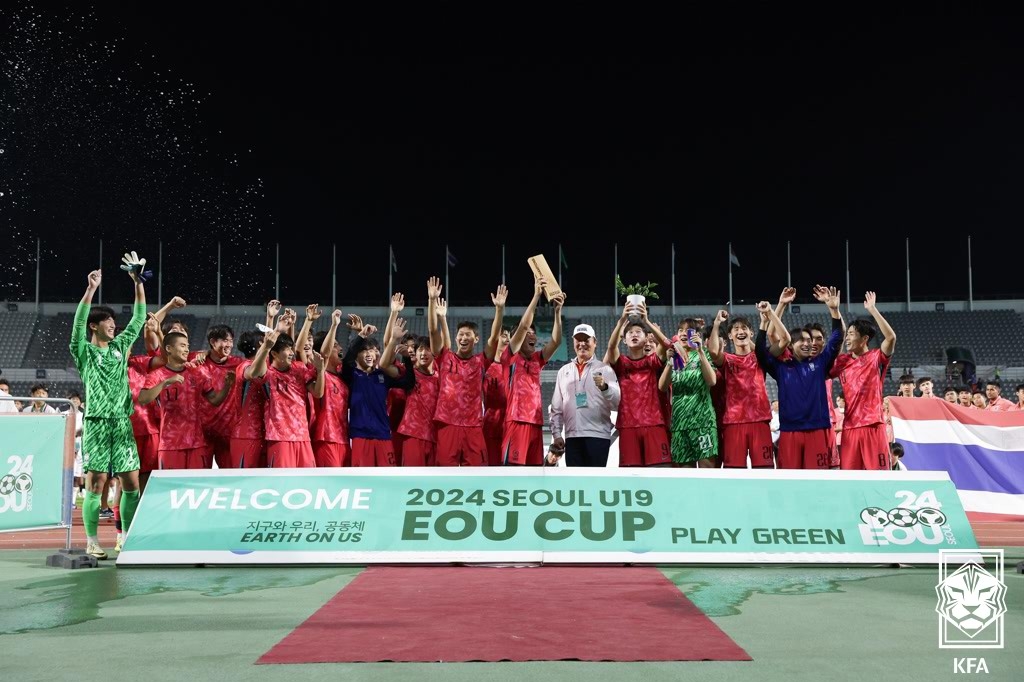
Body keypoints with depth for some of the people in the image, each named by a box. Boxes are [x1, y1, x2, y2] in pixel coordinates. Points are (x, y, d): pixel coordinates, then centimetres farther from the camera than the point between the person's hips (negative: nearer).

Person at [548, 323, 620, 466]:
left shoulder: (605, 369, 4)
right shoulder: (564, 371, 16)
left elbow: (617, 404, -6)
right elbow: (556, 407, 16)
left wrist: (605, 387, -24)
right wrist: (556, 434, 6)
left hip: (598, 435, -4)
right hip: (572, 436, 4)